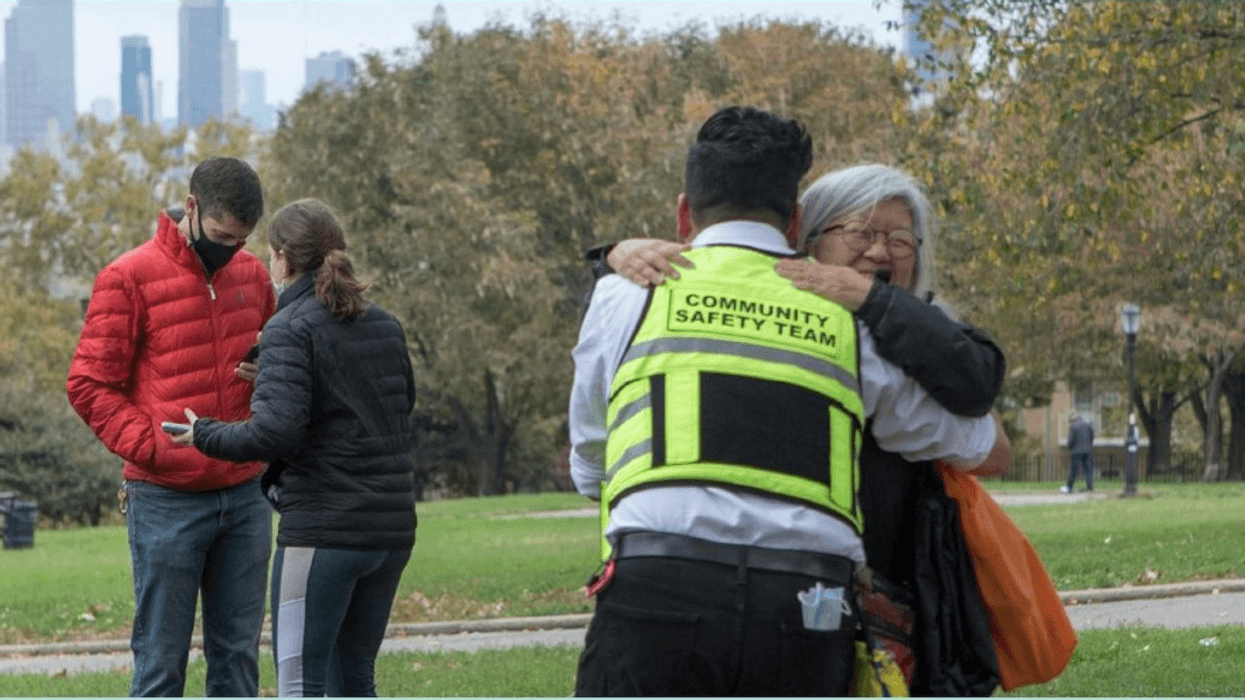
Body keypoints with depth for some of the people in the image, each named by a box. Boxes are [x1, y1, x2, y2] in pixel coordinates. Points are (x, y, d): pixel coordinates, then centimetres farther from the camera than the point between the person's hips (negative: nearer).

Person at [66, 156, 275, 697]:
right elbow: (88, 386, -6)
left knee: (238, 655, 8)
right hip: (167, 502, -5)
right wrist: (154, 447, -16)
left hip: (245, 495, 5)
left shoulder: (251, 274, 10)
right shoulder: (128, 279, -7)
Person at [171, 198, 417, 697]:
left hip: (323, 530, -7)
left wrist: (204, 435, -5)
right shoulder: (386, 327, 12)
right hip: (392, 529, 7)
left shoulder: (289, 330, -10)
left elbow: (275, 431, -21)